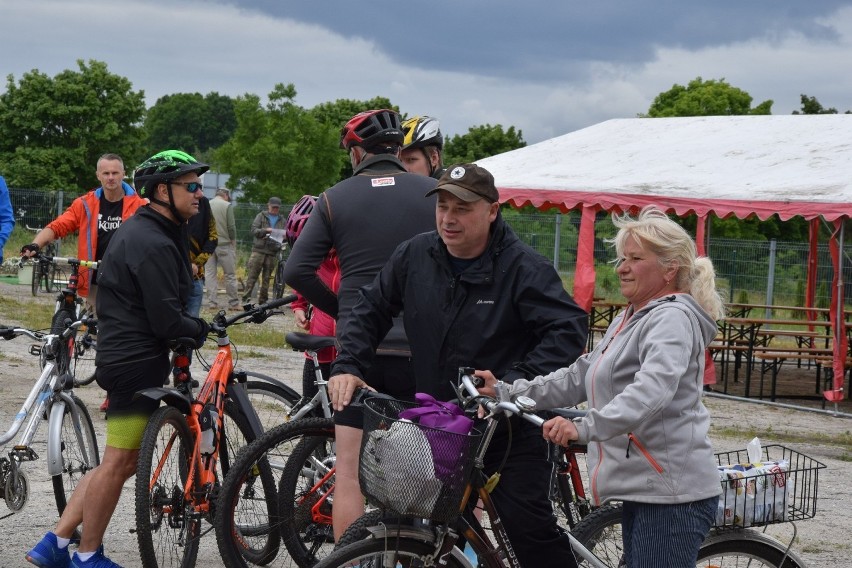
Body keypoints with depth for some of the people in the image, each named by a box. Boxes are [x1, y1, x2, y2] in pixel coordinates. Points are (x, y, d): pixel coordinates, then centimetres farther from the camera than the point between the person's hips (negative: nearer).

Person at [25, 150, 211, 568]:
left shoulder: (139, 229, 15)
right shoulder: (153, 244, -19)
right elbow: (166, 321, -21)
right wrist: (201, 329, -4)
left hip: (124, 356, 11)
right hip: (138, 361, -11)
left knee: (124, 461, 16)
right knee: (119, 462, -1)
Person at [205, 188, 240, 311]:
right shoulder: (227, 205, -5)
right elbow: (231, 227, -9)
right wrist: (233, 241, 3)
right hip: (224, 243, -4)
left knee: (210, 273, 6)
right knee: (230, 274, 3)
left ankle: (212, 302, 1)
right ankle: (233, 303, 4)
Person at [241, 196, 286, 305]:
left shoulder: (282, 220, 16)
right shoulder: (261, 216, 9)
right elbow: (254, 230, -1)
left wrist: (284, 235, -10)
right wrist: (266, 230, -17)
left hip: (272, 252, 2)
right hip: (259, 250, -2)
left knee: (266, 278, 5)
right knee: (252, 276, -7)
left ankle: (263, 300, 11)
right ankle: (246, 298, -7)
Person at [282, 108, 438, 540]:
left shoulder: (335, 200, 3)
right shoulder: (435, 194, 3)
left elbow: (297, 271, -3)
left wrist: (343, 310, 10)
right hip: (420, 347, 0)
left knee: (349, 472, 5)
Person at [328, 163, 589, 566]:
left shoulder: (524, 268, -15)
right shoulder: (414, 256, 0)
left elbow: (569, 328, -23)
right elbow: (369, 311, 9)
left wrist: (517, 382, -33)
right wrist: (347, 366, -6)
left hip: (508, 430, -5)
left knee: (528, 526, -12)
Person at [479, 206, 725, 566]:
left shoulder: (672, 319, -11)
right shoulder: (628, 320, 21)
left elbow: (651, 391, -28)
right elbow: (579, 378, 20)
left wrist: (585, 428, -38)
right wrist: (508, 392, 10)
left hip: (672, 495, -10)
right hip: (642, 489, 10)